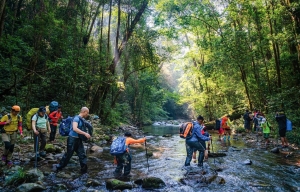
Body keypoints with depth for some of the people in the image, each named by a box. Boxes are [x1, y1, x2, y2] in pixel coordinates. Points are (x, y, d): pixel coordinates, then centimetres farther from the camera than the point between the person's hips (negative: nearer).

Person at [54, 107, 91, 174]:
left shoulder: (82, 120, 9)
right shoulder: (76, 118, -17)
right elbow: (75, 128, -31)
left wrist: (86, 135, 9)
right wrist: (85, 133, -31)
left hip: (78, 139, 8)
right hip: (72, 139, -8)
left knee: (82, 155, 5)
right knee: (68, 155, 6)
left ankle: (84, 170, 12)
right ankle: (58, 167, 27)